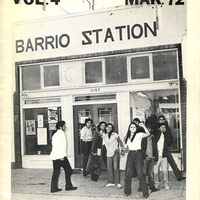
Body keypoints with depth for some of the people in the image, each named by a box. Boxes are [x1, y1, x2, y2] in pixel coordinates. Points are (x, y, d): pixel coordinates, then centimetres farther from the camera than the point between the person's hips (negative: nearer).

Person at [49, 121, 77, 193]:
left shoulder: (55, 134, 18)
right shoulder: (61, 133, -9)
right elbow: (62, 145, -17)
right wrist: (62, 156, -20)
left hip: (54, 156, 9)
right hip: (60, 156, -8)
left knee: (56, 171, 9)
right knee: (68, 170, 4)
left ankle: (54, 188, 8)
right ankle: (68, 186, 10)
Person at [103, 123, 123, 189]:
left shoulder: (114, 134, -5)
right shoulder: (104, 136, 6)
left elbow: (120, 141, 1)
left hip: (115, 152, -4)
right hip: (109, 153, 4)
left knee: (116, 168, -11)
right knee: (109, 168, 7)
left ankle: (118, 182, -5)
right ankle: (111, 182, 20)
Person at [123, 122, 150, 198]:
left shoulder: (139, 135, -1)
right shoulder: (127, 137, 15)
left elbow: (148, 134, -15)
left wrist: (143, 126, -23)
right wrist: (125, 148, 2)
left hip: (138, 154, -5)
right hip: (130, 154, 5)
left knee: (140, 173, -9)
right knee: (128, 173, 5)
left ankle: (145, 193, -1)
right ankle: (127, 191, 19)